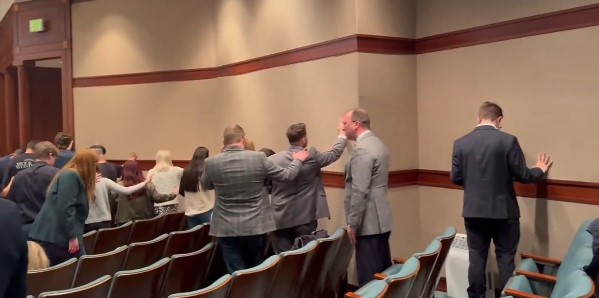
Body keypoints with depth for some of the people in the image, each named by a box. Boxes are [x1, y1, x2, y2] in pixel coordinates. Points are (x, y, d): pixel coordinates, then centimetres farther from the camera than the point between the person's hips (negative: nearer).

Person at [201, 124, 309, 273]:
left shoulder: (211, 162, -6)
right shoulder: (259, 158, -9)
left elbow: (205, 185, 15)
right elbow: (286, 175, 2)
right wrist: (297, 160, 21)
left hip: (226, 228, 0)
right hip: (255, 226, 0)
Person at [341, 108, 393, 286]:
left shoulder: (362, 149, -17)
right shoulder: (378, 144, 14)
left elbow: (360, 191, -22)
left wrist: (352, 223, -16)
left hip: (368, 222, -10)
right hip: (381, 219, 10)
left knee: (369, 276, -5)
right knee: (383, 272, 14)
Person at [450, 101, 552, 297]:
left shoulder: (460, 143, -2)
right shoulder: (508, 141, -11)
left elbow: (455, 178, 2)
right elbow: (523, 176, -8)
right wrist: (540, 170, 14)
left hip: (473, 212, 3)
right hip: (503, 212, -2)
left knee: (476, 259, 10)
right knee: (506, 259, 10)